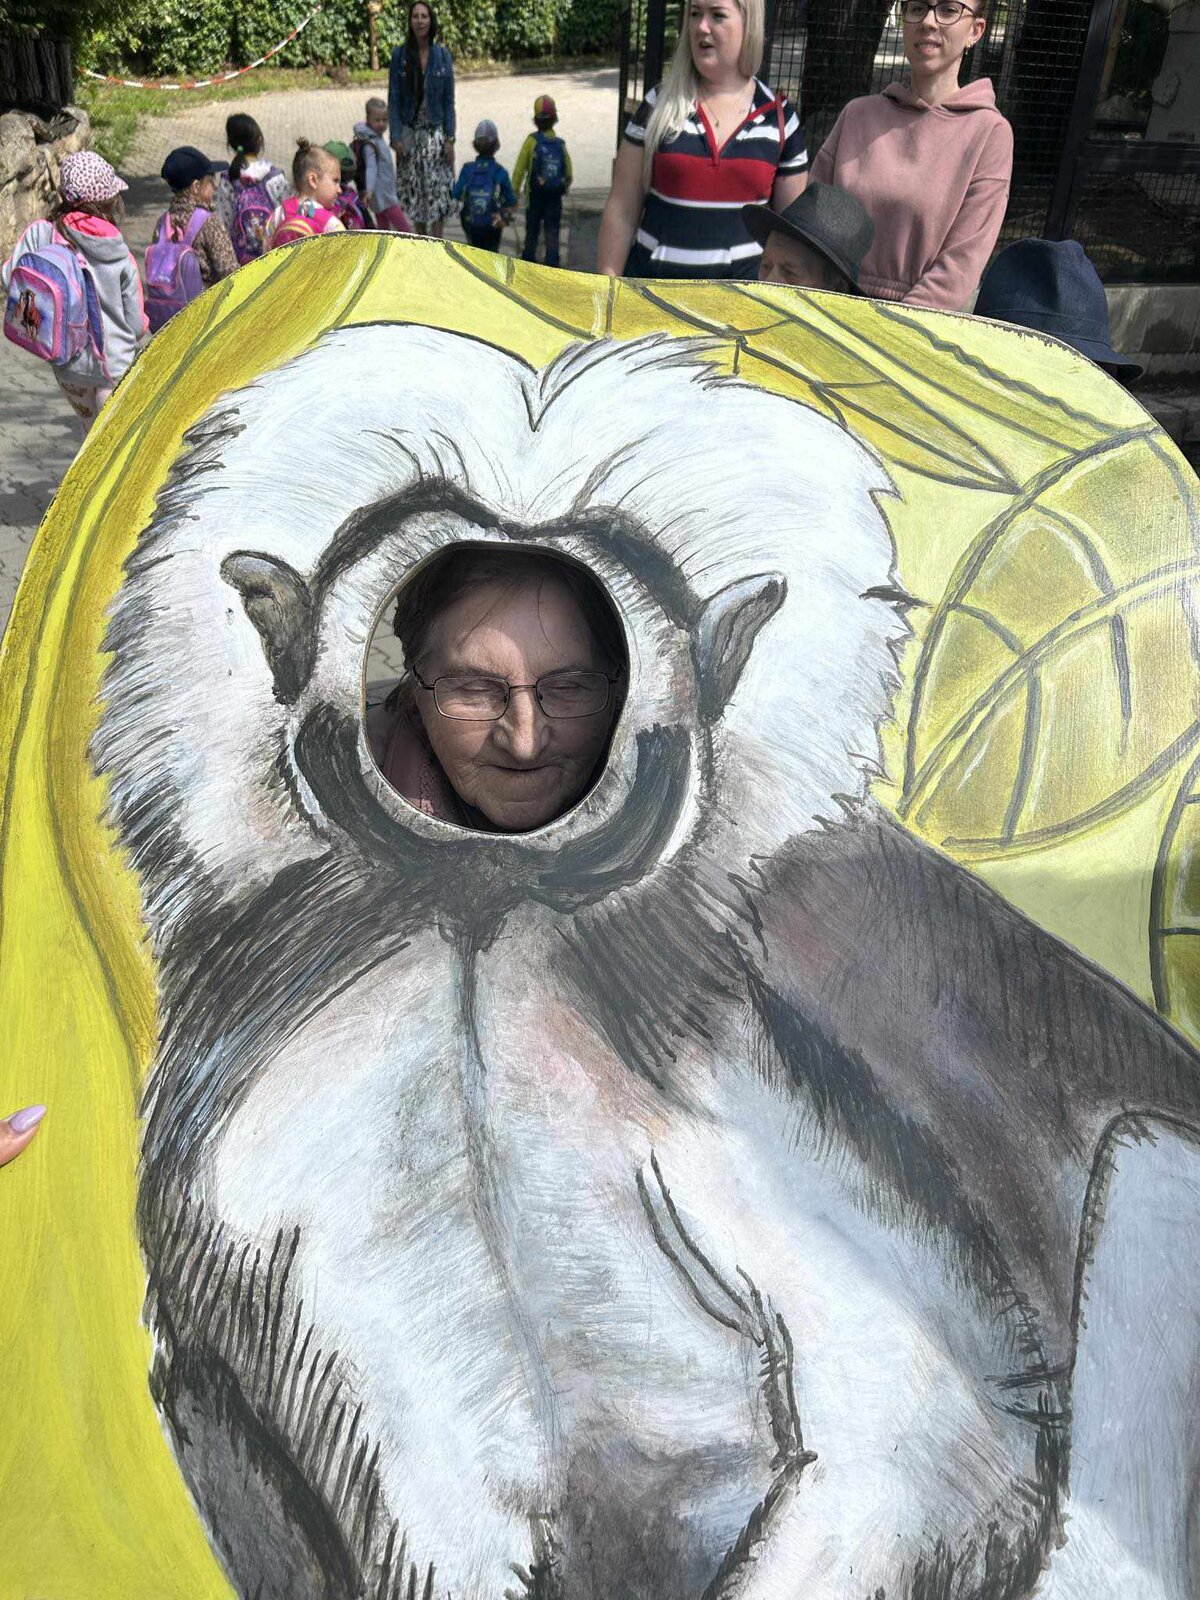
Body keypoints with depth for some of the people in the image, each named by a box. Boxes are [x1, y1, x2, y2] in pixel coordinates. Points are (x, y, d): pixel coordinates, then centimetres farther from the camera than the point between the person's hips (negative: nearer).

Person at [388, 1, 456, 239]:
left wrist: (450, 138, -6)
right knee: (414, 191, 4)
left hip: (436, 132, 0)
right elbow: (393, 99, 0)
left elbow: (449, 101, 2)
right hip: (410, 132, 1)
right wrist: (396, 137, -8)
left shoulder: (442, 55, 1)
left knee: (438, 190, -6)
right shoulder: (400, 55, -1)